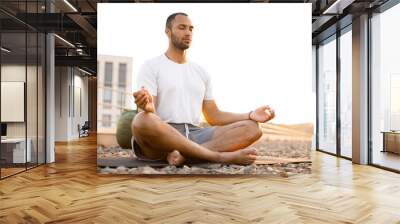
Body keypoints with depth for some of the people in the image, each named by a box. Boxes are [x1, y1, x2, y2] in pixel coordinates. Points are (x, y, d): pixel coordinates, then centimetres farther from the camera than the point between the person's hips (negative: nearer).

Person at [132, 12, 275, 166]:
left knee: (251, 127, -14)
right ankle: (222, 156, -33)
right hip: (162, 137, -4)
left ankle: (184, 154, -32)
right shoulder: (151, 66, 5)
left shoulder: (201, 72, 21)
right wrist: (147, 107, -34)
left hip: (195, 135, 5)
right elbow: (147, 117, -7)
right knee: (143, 121, -40)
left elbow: (213, 116, 16)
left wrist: (251, 115, 2)